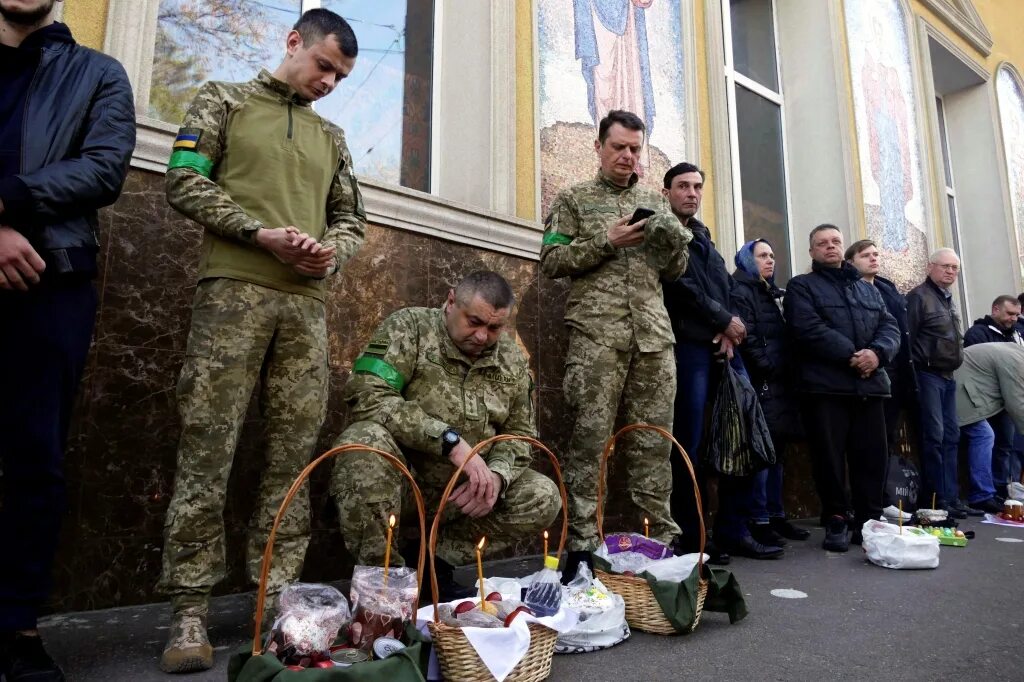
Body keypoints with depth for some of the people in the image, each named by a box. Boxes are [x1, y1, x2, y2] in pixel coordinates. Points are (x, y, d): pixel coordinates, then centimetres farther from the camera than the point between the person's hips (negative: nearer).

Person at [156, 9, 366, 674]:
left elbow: (351, 219, 23)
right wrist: (262, 233, -10)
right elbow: (186, 181, 2)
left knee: (296, 450, 0)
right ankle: (190, 611, 1)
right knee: (208, 446, -6)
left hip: (307, 302, 4)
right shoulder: (226, 100, 13)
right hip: (235, 290, -4)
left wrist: (332, 250, 0)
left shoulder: (332, 137, 24)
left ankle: (278, 590, 9)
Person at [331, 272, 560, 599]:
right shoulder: (409, 327, -11)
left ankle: (434, 558, 2)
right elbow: (367, 396, -25)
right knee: (365, 439, -34)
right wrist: (449, 439, -30)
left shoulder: (512, 359, 3)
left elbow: (519, 433, 7)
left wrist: (496, 474, -16)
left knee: (545, 498, -12)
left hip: (465, 489, 4)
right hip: (399, 477, -4)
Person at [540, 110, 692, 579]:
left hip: (654, 334, 4)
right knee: (590, 437, -6)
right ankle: (582, 544, 2)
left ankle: (662, 535, 14)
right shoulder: (574, 199, 11)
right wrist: (608, 242, -9)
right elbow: (551, 261, 2)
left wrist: (677, 242, -2)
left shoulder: (654, 202, 22)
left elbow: (674, 272, 21)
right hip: (596, 334, -4)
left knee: (653, 440, 5)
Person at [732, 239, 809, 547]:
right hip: (762, 383, -9)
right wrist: (770, 371, -15)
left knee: (777, 451, 10)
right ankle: (759, 521, -4)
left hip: (780, 383, 9)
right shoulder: (741, 292, -3)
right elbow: (747, 339, -14)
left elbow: (785, 337, 20)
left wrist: (787, 373, 8)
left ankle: (776, 516, 17)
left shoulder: (775, 294, 24)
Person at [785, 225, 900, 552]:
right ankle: (836, 521, 10)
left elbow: (890, 326, 11)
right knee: (830, 457, -2)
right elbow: (809, 330, -11)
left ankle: (869, 521, 18)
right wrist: (851, 355, -15)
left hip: (870, 384, 5)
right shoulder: (801, 286, 5)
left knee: (872, 456, 7)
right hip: (825, 385, -5)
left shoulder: (868, 288, 24)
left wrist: (877, 353, -10)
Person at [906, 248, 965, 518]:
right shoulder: (918, 296, -9)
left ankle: (950, 496, 16)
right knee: (934, 436, -8)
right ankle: (937, 499, -2)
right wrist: (913, 378, -18)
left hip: (947, 377, 9)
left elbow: (953, 340, 23)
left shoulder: (947, 299, 18)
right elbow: (908, 337, -16)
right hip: (928, 375, -9)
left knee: (950, 436, 9)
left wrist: (954, 368, 15)